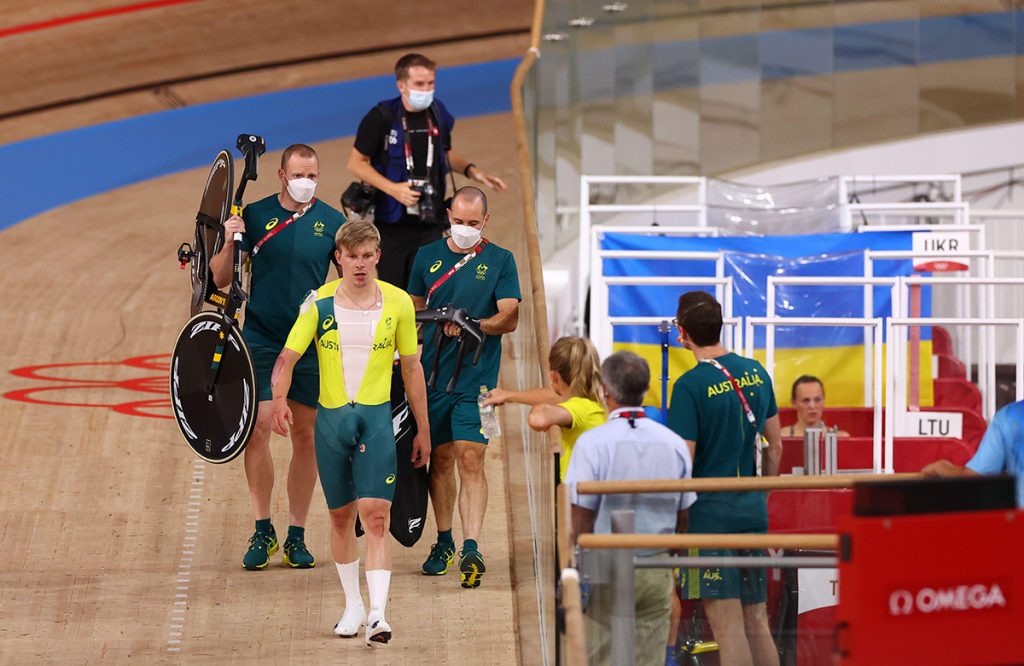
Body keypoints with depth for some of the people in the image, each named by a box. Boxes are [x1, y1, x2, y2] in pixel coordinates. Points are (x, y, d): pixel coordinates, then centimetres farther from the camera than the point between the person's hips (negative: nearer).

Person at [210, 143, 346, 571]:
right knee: (257, 428, -10)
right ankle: (262, 531, 0)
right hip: (261, 339, -1)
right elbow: (221, 279, 3)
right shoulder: (254, 216, 0)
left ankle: (296, 535, 13)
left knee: (306, 437, 5)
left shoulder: (332, 222, 3)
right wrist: (229, 243, -16)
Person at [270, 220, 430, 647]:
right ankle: (352, 605, 26)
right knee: (341, 516, 11)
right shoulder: (319, 303, -2)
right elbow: (288, 358, -5)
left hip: (377, 418, -1)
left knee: (375, 515, -13)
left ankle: (377, 614, -19)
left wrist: (422, 429, 11)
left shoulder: (398, 303, 0)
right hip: (331, 418, 1)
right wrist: (279, 398, -26)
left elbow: (411, 367, 9)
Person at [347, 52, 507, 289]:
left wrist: (471, 171, 4)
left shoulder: (438, 114, 4)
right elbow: (356, 163, -7)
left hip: (429, 224, 4)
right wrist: (393, 188, -19)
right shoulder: (382, 118, -12)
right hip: (390, 223, -4)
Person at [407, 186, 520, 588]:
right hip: (433, 373, 3)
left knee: (470, 460, -12)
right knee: (440, 459, 9)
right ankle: (443, 544, 22)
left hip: (476, 378, -3)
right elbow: (414, 313, 18)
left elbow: (509, 318, -6)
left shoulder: (500, 261, 2)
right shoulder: (428, 257, 10)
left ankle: (471, 549, -18)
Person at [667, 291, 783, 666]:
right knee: (756, 619, 12)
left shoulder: (691, 386, -13)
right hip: (753, 510, 6)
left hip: (712, 512, -6)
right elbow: (775, 445, 14)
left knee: (725, 621, -5)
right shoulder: (755, 372, 7)